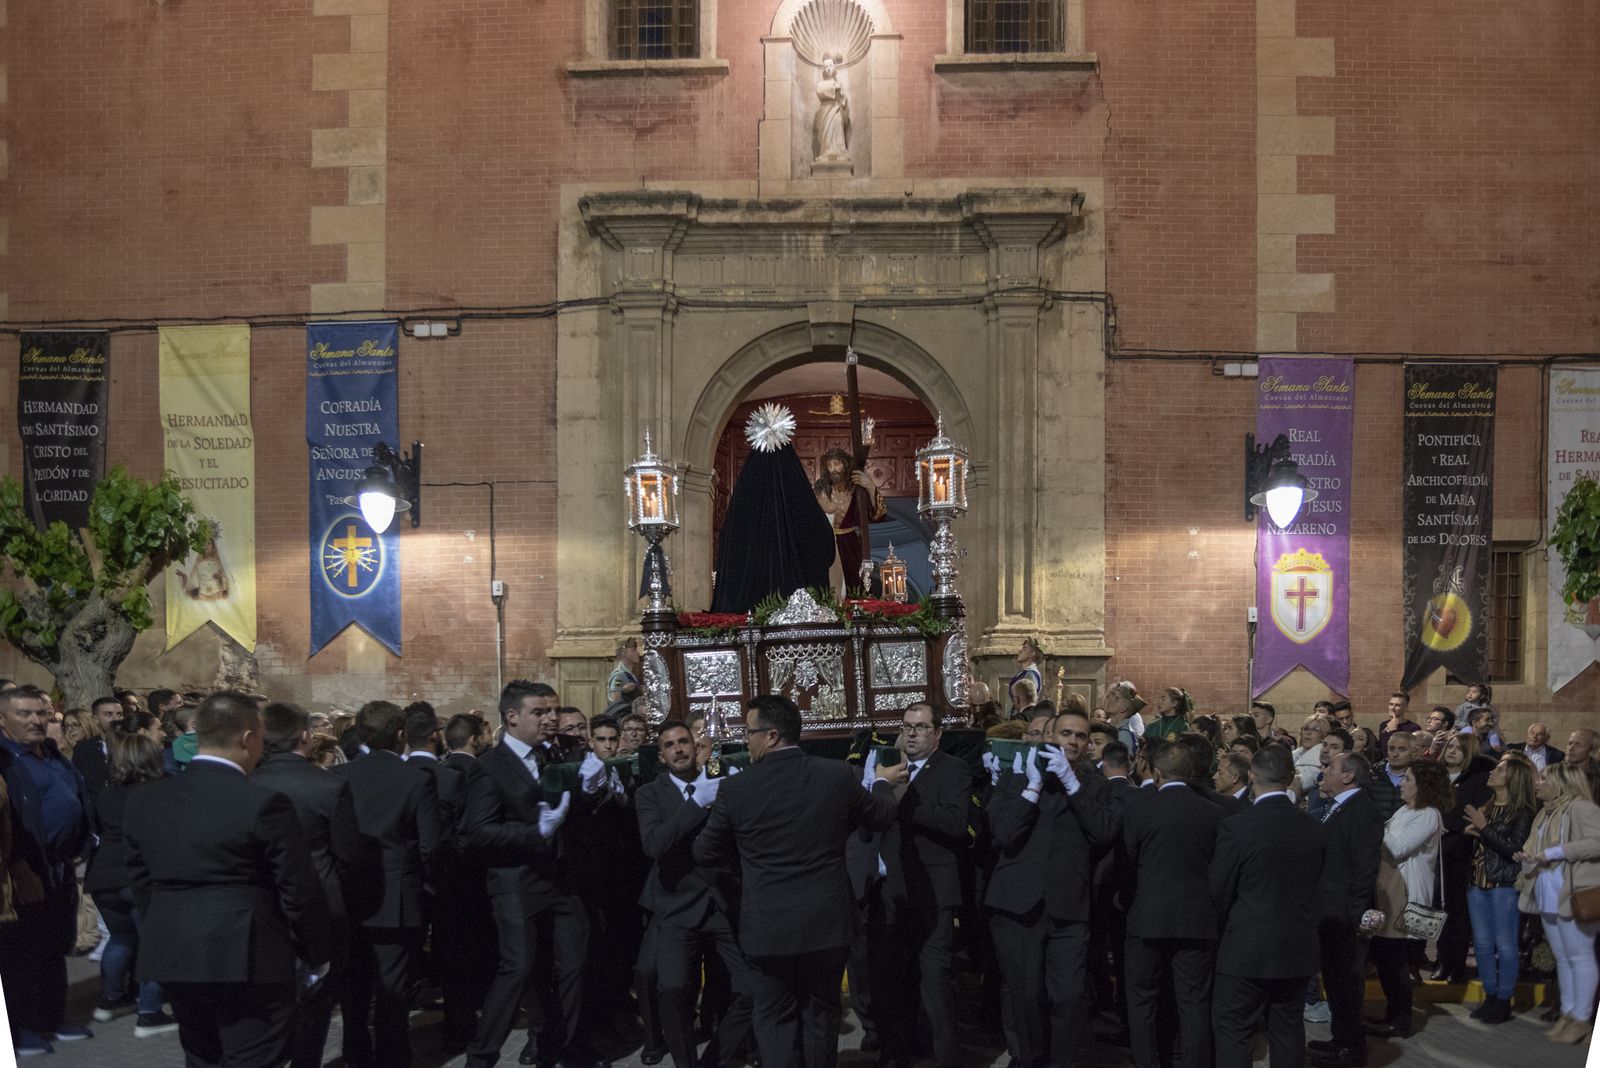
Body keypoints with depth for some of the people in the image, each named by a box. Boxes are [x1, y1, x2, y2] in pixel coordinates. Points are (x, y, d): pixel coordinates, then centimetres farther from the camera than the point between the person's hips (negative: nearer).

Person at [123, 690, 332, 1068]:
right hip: (247, 960, -6)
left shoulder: (144, 799, 4)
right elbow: (299, 891, -10)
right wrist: (315, 957, 3)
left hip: (171, 956, 6)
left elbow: (141, 880, 11)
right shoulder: (264, 803, -14)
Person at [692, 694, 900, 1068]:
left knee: (776, 1019, 10)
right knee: (821, 1012, 18)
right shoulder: (837, 775, -8)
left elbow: (704, 853, 0)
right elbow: (881, 817, 10)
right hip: (826, 921, 2)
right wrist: (883, 783, 31)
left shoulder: (737, 787, -13)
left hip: (768, 926, -2)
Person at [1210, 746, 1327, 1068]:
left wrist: (1224, 930, 10)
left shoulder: (1235, 826, -15)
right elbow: (1314, 887, 8)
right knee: (1288, 1030, 13)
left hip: (1246, 948, -5)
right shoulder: (1314, 829, -1)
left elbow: (1218, 891, -8)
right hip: (1297, 951, 5)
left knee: (1233, 1033, 3)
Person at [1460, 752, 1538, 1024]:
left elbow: (1514, 848, -17)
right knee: (1482, 944, 9)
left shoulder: (1524, 812, -7)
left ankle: (1504, 1000, 7)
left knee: (1504, 945, -2)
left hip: (1505, 886, -7)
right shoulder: (1487, 807, 14)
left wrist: (1484, 828, -18)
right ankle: (1490, 996, 19)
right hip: (1478, 882, 7)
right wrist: (1469, 832, 3)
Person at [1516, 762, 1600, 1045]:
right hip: (1548, 896, 9)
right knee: (1562, 958, 13)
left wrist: (1554, 852, -20)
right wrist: (1528, 857, 2)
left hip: (1574, 895, -9)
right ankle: (1568, 1014, 20)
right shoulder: (1546, 815, 17)